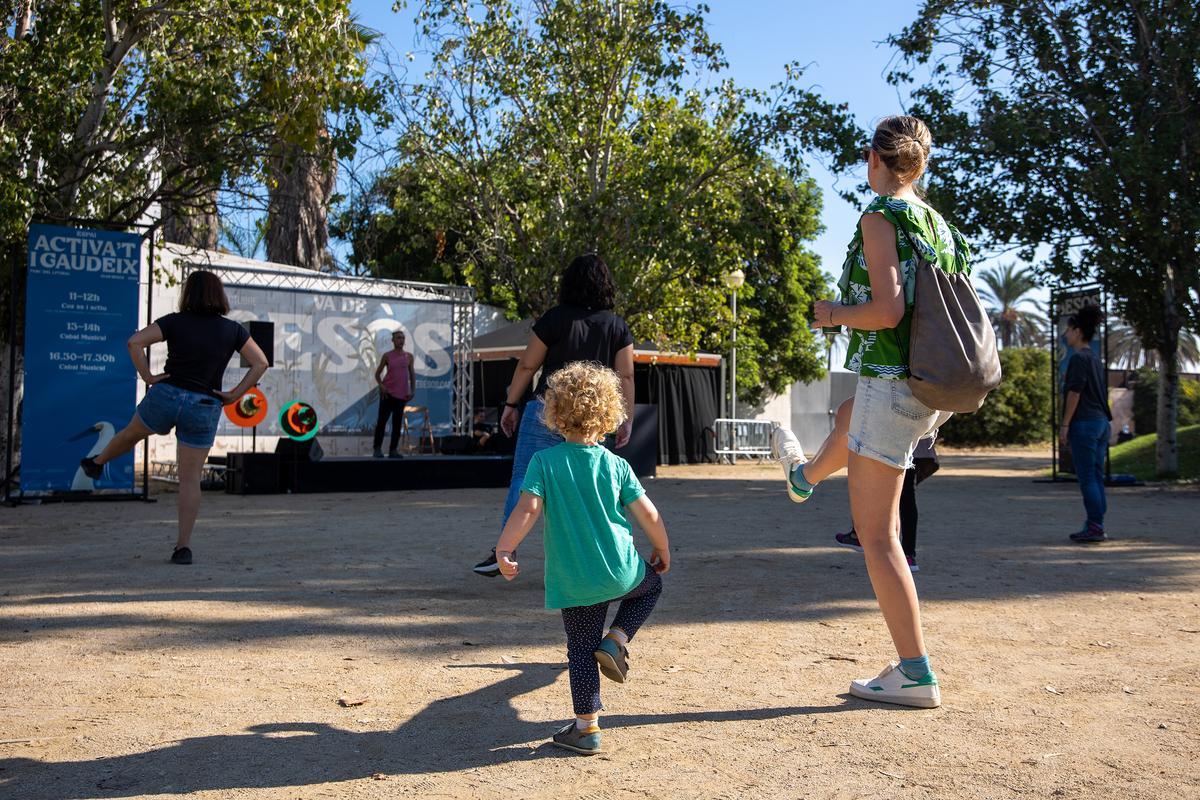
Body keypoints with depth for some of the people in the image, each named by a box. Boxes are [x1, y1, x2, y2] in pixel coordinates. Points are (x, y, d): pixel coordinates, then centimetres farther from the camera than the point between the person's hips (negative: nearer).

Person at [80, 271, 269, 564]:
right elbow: (260, 363, -3)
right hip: (205, 409, 0)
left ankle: (97, 463, 59)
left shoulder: (175, 322, -2)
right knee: (190, 479, 3)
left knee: (131, 434, 31)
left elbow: (135, 342, -11)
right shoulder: (233, 330, 2)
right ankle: (184, 545, 1)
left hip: (166, 396, 0)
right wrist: (234, 395, -2)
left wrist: (147, 376, -3)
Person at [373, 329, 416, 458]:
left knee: (397, 423, 3)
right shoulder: (387, 356, 1)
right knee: (382, 420, -4)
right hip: (388, 393, -2)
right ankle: (377, 449, 2)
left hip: (402, 394, 2)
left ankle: (393, 450, 8)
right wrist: (381, 386, -12)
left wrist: (411, 391, 1)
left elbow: (412, 375, 11)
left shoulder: (409, 356, 7)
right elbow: (377, 373, 5)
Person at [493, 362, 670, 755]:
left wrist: (504, 549, -9)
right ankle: (617, 639, 13)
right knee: (652, 583, 32)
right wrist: (662, 551, 16)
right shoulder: (617, 465, -2)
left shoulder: (544, 461, -6)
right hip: (621, 571, 1)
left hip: (574, 582, 0)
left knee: (581, 650, 12)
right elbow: (648, 514, 0)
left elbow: (527, 509, -17)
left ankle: (586, 727, 15)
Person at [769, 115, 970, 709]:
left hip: (893, 383, -9)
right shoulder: (939, 224, 12)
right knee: (851, 414, 40)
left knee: (876, 534, -3)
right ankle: (805, 478, 71)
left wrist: (833, 315, -5)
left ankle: (916, 676, -1)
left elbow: (887, 310, -24)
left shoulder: (880, 217, -12)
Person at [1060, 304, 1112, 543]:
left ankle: (1095, 528, -6)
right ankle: (1096, 526, 14)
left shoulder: (1079, 358, -11)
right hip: (1101, 423, 9)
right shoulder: (1096, 359, 16)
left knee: (1087, 478, -6)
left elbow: (1074, 393, -15)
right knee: (1096, 477, 10)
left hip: (1084, 423, -9)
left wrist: (1065, 424, -13)